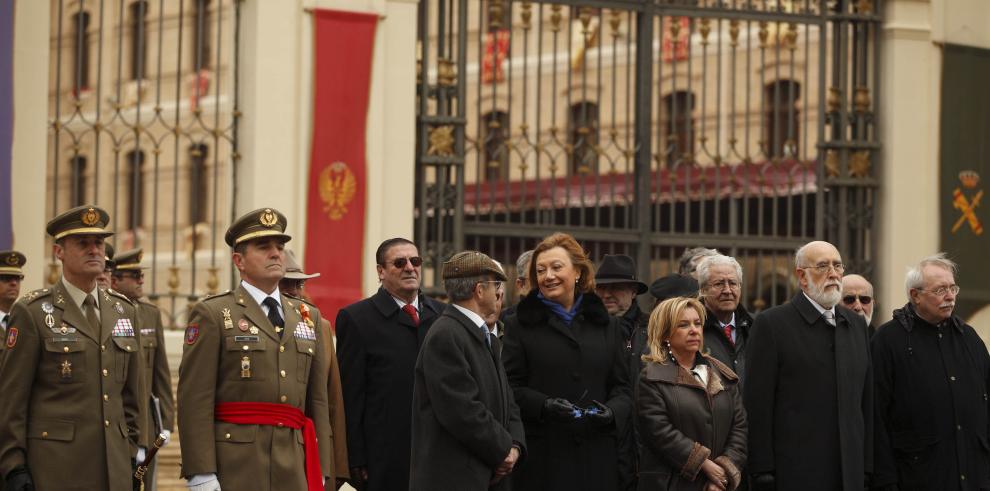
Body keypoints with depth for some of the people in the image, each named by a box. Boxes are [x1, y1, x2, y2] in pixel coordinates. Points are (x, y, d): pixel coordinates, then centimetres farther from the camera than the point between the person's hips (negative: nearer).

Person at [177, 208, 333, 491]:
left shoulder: (308, 317, 17)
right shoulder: (212, 315, 1)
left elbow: (317, 400, 16)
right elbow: (195, 401, -6)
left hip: (294, 468, 5)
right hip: (234, 466, -5)